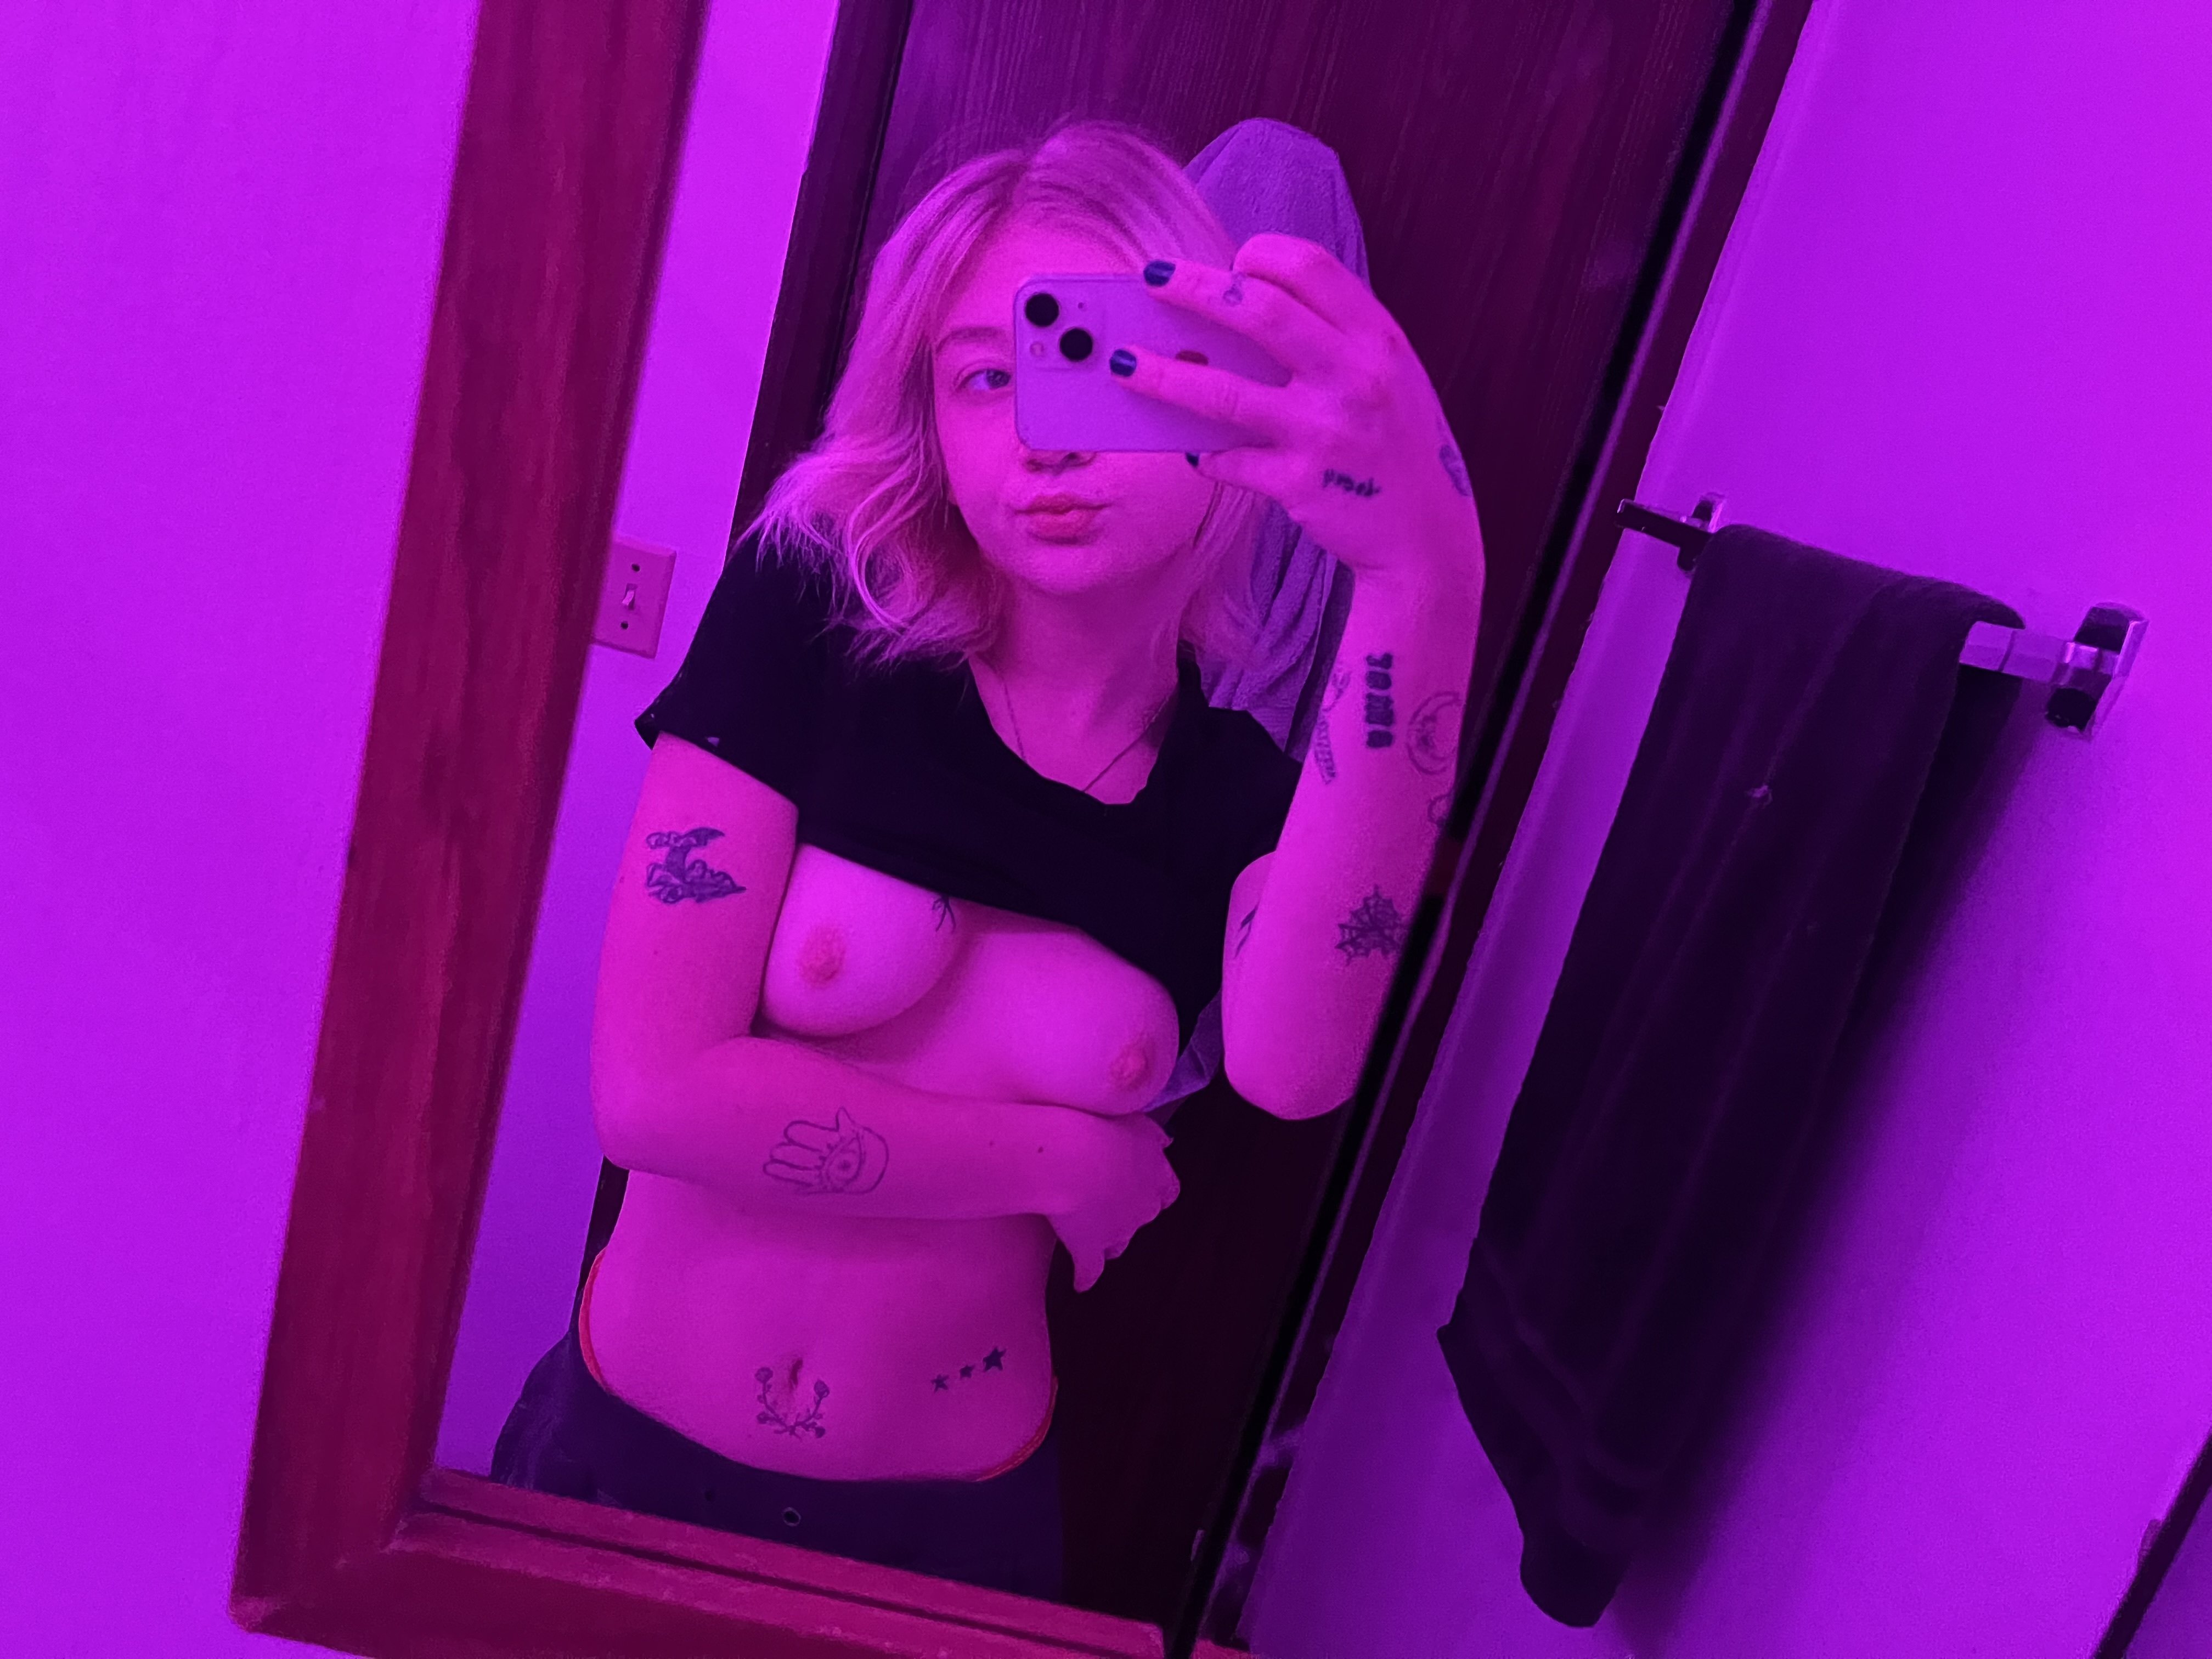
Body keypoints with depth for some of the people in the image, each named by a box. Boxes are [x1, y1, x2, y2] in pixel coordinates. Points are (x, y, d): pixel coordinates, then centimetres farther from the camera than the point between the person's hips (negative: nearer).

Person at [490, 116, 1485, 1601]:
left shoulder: (1244, 789, -9)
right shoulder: (814, 617, -14)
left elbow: (1292, 1071, -32)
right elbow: (657, 1087, -19)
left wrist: (1423, 575, -41)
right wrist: (1065, 1159, -15)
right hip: (634, 1451, -1)